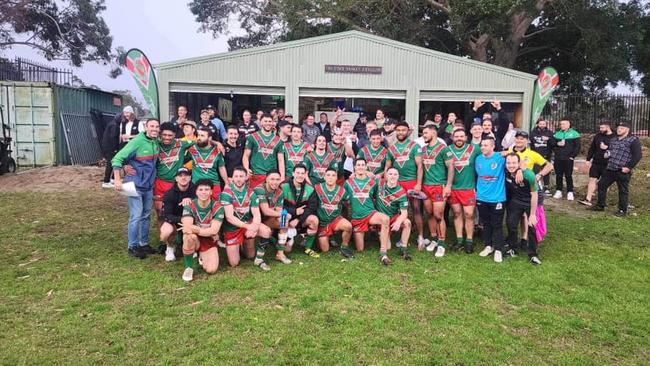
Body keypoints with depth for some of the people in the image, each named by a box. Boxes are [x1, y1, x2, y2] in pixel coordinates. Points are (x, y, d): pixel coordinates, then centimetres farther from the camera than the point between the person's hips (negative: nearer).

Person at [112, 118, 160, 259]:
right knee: (136, 216, -4)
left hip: (149, 185, 7)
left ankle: (144, 243, 25)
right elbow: (117, 159, -18)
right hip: (135, 185, -7)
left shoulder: (156, 143, 1)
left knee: (146, 215, 13)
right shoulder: (137, 142, -18)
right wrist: (117, 180, -22)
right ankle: (132, 246, 9)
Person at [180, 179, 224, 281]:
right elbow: (187, 227, -24)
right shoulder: (189, 206, -11)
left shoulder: (218, 207, -12)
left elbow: (214, 230, -20)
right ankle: (188, 268, -15)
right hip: (194, 240, 0)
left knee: (211, 270, -19)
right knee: (190, 236, -37)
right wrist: (208, 232, -30)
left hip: (209, 241, 1)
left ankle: (202, 257, 18)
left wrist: (194, 229, -27)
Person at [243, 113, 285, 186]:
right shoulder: (252, 137, 6)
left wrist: (282, 177, 1)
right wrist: (246, 170, -12)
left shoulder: (278, 140, 11)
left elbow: (280, 160, 11)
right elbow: (246, 156, 5)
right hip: (255, 176, -1)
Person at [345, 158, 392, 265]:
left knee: (385, 219, -36)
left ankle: (383, 253, -33)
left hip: (371, 213, 0)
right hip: (356, 218, 0)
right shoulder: (348, 183, 4)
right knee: (360, 250, -1)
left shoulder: (372, 182, 5)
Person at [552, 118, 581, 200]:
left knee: (568, 175, -2)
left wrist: (572, 156, -9)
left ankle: (570, 192, 5)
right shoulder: (557, 133, 13)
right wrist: (557, 143, -8)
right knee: (558, 175, 7)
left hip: (568, 159, -4)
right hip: (558, 158, 4)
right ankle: (558, 191, 15)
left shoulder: (574, 134, 1)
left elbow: (577, 146, -2)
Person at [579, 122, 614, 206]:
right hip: (596, 163, 4)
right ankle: (588, 199, -3)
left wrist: (607, 148, -21)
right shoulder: (597, 136, 8)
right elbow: (592, 148, 12)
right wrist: (588, 159, 10)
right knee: (592, 180, -1)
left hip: (607, 164, -4)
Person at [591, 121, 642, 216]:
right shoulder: (613, 139, 16)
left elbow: (637, 156, -13)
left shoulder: (633, 140, -7)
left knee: (623, 191, 2)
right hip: (610, 169, 8)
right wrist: (607, 154, 9)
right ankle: (600, 205, 21)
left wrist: (629, 167, -17)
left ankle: (622, 210, 12)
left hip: (623, 171, -7)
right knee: (602, 184, 9)